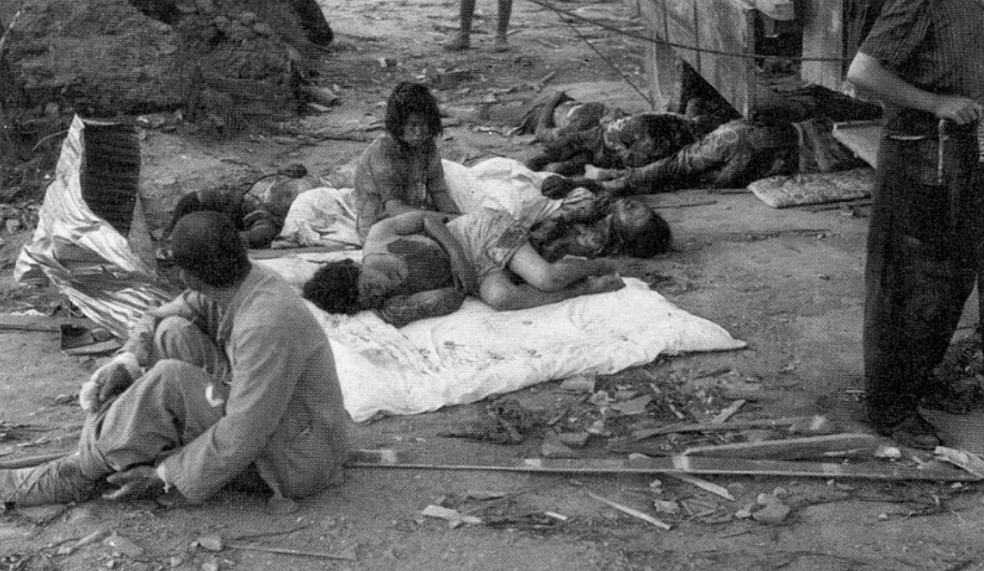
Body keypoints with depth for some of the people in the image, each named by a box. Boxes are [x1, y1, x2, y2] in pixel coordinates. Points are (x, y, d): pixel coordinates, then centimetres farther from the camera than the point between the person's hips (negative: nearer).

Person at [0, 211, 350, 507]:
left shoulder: (266, 327, -31)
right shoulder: (233, 287, -4)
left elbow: (242, 438, -30)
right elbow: (156, 319, 7)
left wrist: (165, 475, -21)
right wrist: (125, 364, -12)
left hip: (295, 461, -9)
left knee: (168, 381, -24)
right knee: (173, 333, -4)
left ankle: (82, 475, -6)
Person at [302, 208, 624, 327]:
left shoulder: (377, 237, -16)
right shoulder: (387, 308, -9)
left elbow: (429, 218, -4)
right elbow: (450, 300, -11)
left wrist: (457, 254, -17)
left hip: (480, 231, -3)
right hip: (479, 277, 3)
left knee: (546, 279, -26)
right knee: (499, 298, -32)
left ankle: (598, 267, 8)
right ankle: (586, 288, -13)